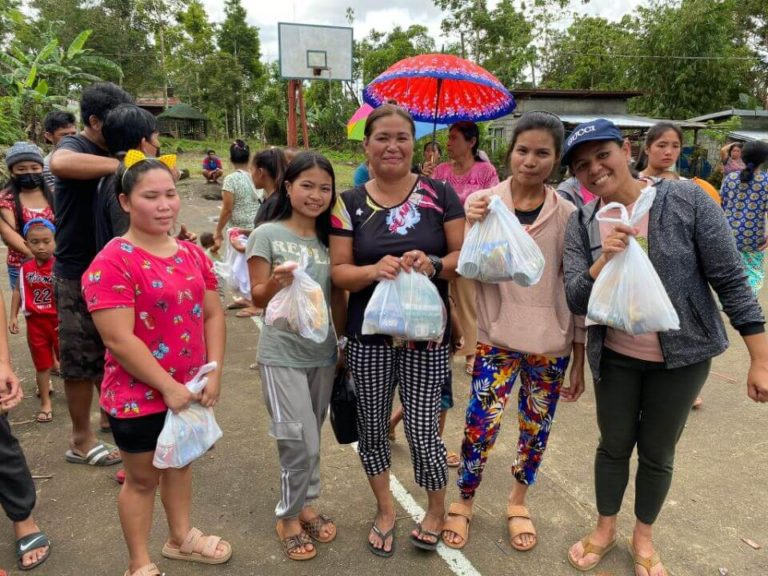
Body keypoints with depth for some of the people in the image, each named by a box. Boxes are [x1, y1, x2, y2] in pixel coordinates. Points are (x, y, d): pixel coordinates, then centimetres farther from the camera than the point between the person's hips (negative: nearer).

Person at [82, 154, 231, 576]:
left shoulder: (192, 254, 2)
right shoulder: (112, 263, -18)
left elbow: (212, 315, 3)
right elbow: (118, 340, -23)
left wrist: (213, 372, -7)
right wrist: (168, 387, -20)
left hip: (190, 390, 6)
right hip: (139, 396, -6)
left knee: (179, 462, 23)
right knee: (142, 479, 12)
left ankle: (181, 538, 46)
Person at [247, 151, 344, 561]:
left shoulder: (330, 238, 5)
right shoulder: (267, 235, -8)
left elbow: (338, 298, 11)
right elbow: (257, 298, -8)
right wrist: (276, 283, -29)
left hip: (322, 352, 5)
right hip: (282, 354, -4)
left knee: (309, 440, 16)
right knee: (301, 444, -3)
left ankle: (305, 505, 37)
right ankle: (287, 517, 21)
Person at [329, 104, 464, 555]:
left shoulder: (439, 193, -2)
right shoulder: (350, 203, 0)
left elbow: (465, 255, -2)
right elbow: (339, 272, -3)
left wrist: (434, 264, -22)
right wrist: (375, 269, -22)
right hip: (368, 334, 2)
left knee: (423, 430, 2)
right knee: (372, 426, 14)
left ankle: (437, 509, 34)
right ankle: (385, 509, 40)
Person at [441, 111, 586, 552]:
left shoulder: (567, 214, -3)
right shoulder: (481, 203, -5)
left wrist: (580, 359, 2)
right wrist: (471, 227, -21)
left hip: (552, 342, 2)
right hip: (497, 337, -1)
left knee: (537, 426, 14)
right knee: (481, 424, 0)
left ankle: (519, 500, 40)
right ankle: (464, 501, 28)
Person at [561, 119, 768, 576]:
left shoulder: (686, 200, -15)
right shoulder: (581, 224, -7)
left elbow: (731, 279, -12)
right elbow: (576, 301, -11)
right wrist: (605, 261, -30)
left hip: (682, 357, -1)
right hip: (615, 357, 2)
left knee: (657, 453, 15)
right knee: (614, 445, 17)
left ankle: (644, 537, 40)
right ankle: (605, 529, 41)